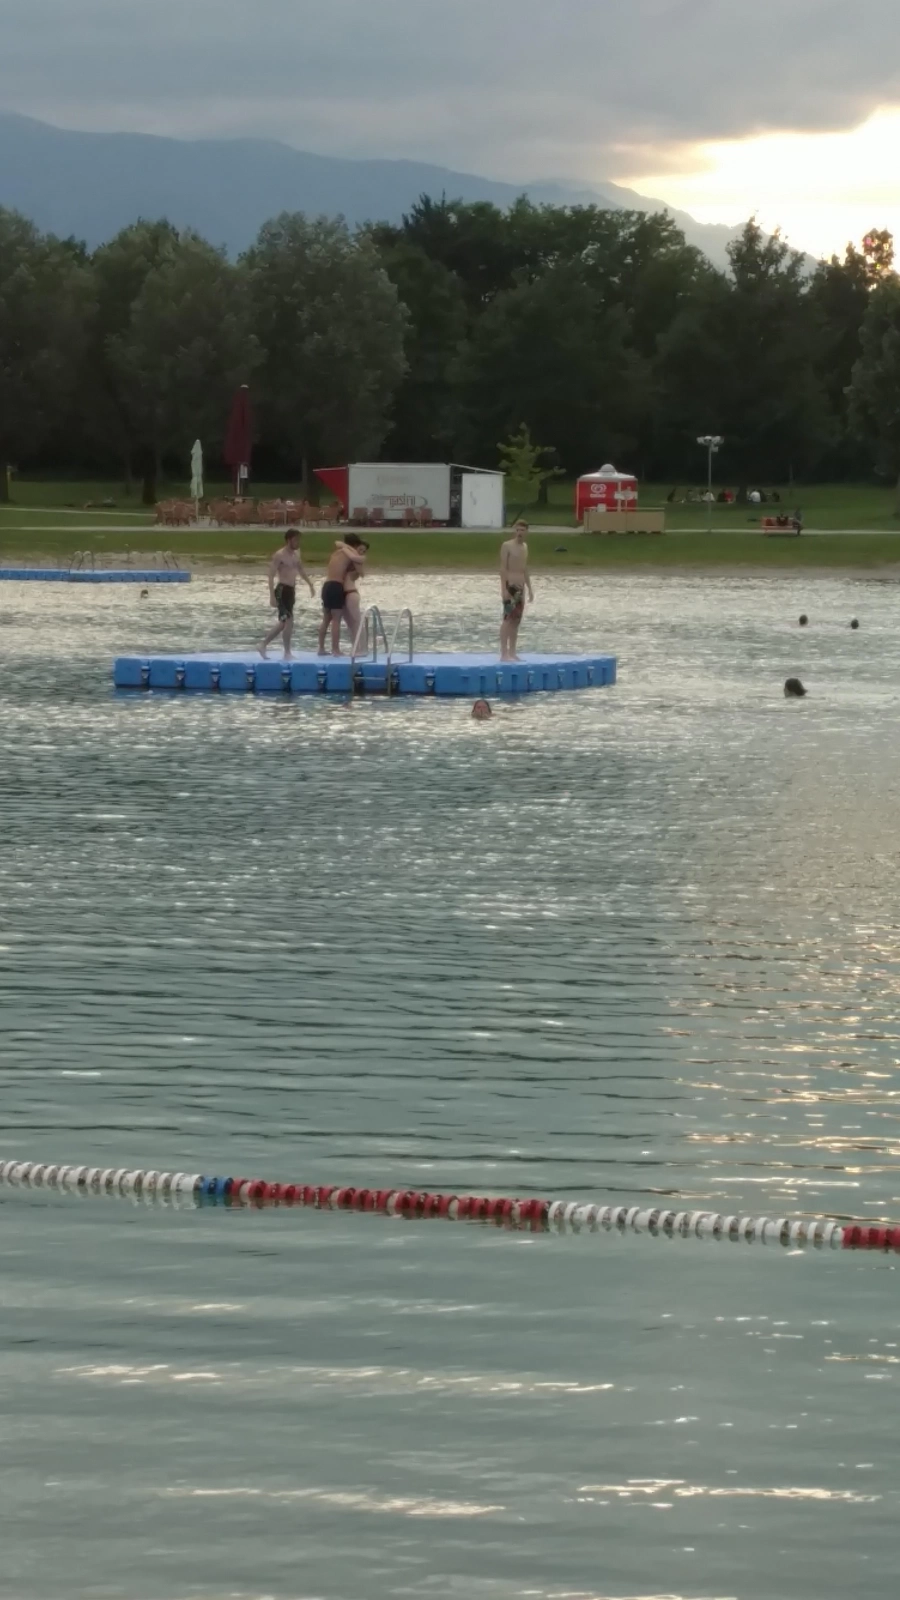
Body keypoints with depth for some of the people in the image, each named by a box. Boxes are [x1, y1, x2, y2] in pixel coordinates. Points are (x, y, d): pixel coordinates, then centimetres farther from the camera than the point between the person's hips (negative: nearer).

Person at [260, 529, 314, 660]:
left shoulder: (296, 554, 11)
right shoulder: (279, 555, -13)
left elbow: (301, 569, 29)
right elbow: (271, 576, -16)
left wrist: (310, 584, 24)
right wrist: (272, 596, -22)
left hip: (291, 590, 9)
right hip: (282, 590, -9)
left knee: (284, 622, 14)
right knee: (289, 621, -12)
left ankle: (264, 645, 25)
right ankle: (287, 653, -3)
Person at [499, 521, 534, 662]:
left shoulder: (525, 547, 15)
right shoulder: (507, 546, -8)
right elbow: (503, 568, -13)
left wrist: (529, 588, 18)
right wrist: (504, 589, -20)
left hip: (520, 587, 8)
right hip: (510, 586, -8)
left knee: (516, 620, 8)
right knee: (508, 619, -11)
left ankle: (512, 652, 12)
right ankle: (504, 654, -14)